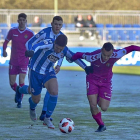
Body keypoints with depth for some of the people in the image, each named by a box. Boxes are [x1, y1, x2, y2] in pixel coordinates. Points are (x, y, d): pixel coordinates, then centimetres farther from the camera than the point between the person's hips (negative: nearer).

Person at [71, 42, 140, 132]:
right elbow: (79, 54, -14)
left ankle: (100, 100, 32)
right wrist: (71, 59, 2)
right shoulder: (93, 57, -32)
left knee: (104, 108, -5)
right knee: (93, 105, -13)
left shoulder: (116, 55, -30)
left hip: (106, 81, 1)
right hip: (92, 80, -1)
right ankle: (101, 125, 10)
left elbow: (131, 48, -21)